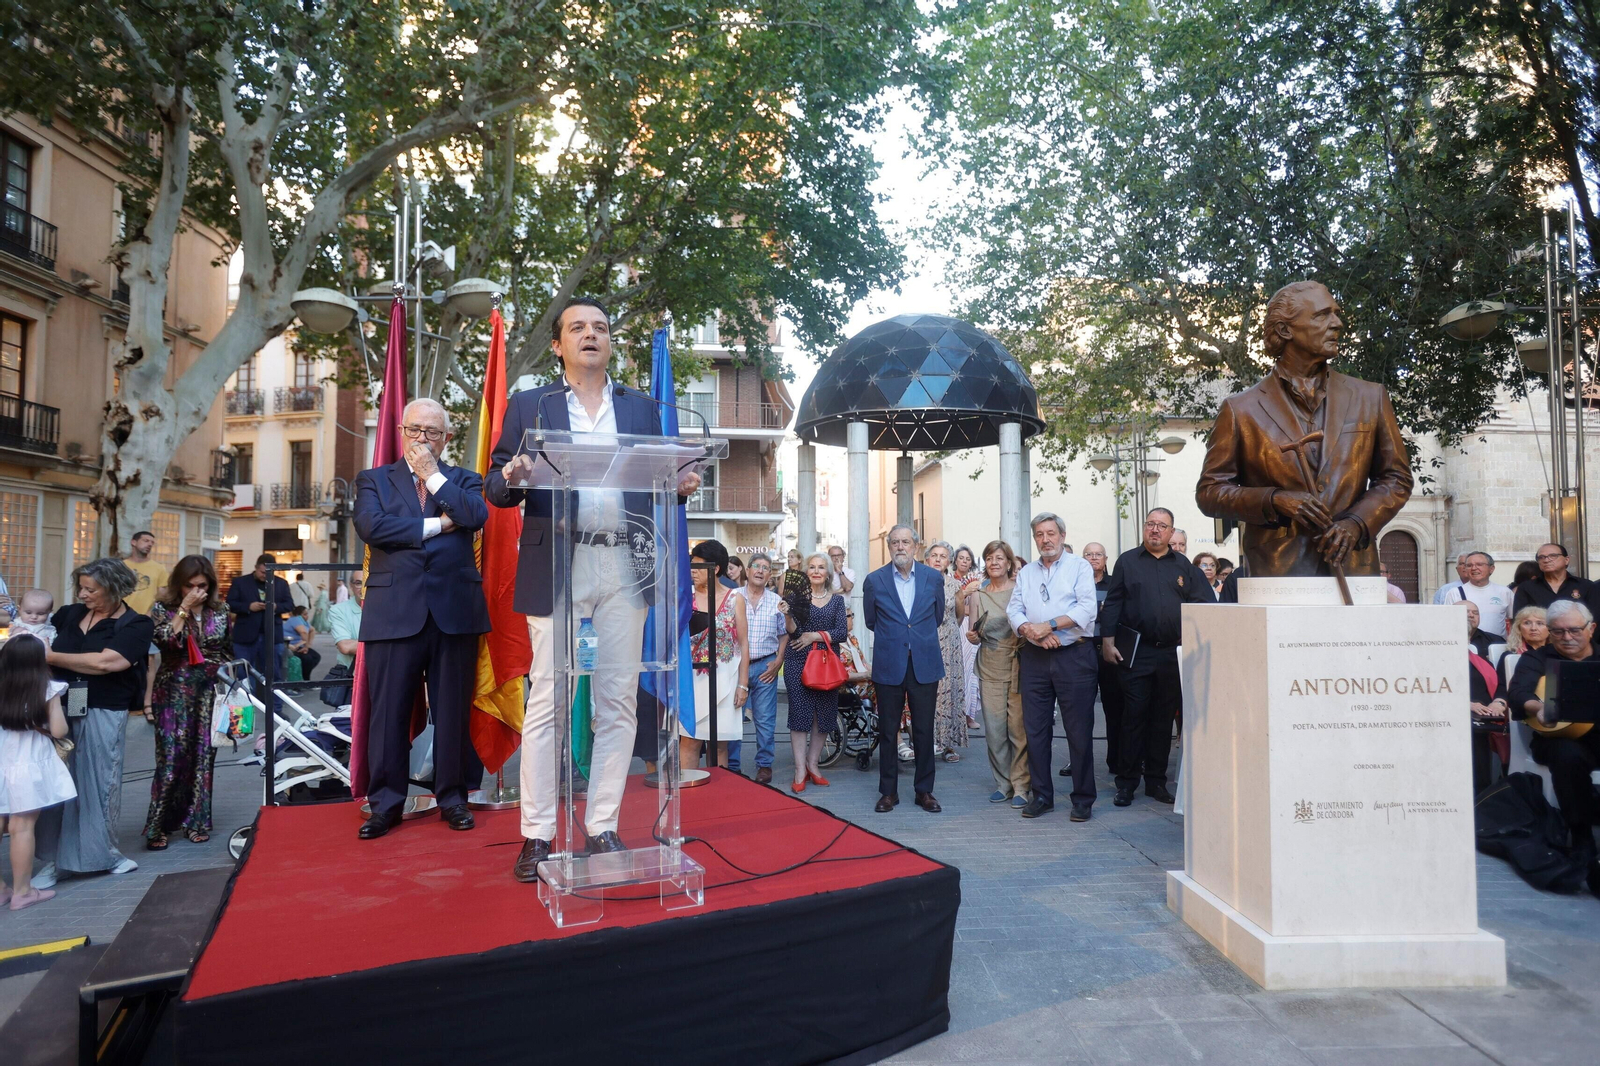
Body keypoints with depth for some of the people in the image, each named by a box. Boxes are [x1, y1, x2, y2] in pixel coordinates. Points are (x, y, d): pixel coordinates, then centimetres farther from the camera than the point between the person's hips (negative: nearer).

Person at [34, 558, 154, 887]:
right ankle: (52, 860, 14)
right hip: (59, 709, 3)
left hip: (102, 716, -3)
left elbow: (104, 662, -18)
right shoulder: (70, 614, 9)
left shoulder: (136, 626, -5)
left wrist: (50, 656, -12)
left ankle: (105, 851, 24)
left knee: (100, 784, 7)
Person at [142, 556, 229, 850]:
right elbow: (165, 641, -18)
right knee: (172, 759, -5)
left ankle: (196, 822, 17)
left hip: (210, 693, 2)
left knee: (203, 758, 6)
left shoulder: (220, 610, 5)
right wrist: (184, 609, -17)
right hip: (174, 693, -2)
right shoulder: (163, 609, -1)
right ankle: (157, 826, 7)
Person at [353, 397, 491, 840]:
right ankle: (386, 803, 14)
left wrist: (434, 474, -3)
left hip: (455, 610, 1)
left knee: (452, 711, 6)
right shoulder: (374, 480, 14)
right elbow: (370, 526, -6)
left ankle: (452, 798, 18)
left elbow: (476, 516, -8)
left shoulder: (462, 480, 15)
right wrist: (435, 525, -6)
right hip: (395, 611, 0)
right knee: (388, 712, 2)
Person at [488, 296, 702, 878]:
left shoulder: (642, 407, 17)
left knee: (618, 703, 4)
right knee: (548, 701, -2)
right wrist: (511, 476, -17)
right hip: (556, 566, -2)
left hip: (625, 567, 2)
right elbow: (497, 489, 6)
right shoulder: (528, 405, 11)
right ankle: (537, 835, 7)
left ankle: (602, 828, 15)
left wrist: (680, 486, -7)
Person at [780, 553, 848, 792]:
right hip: (798, 662, -2)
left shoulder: (837, 599, 8)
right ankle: (800, 771, 1)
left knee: (824, 713, 5)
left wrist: (815, 635, -11)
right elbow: (793, 631, -7)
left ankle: (813, 764, 19)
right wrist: (787, 616, -26)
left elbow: (842, 633, -1)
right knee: (799, 713, -3)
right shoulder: (797, 597, 2)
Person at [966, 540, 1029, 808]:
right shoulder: (979, 595, 9)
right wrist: (972, 636, -11)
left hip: (1018, 665, -3)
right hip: (990, 669, 3)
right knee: (994, 729, 3)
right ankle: (1003, 783, 17)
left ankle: (1020, 786, 4)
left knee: (1019, 728, -6)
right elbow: (976, 637, 8)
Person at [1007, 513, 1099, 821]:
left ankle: (1083, 799, 9)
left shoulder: (1080, 567, 2)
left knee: (1079, 731, -1)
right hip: (1034, 658, 4)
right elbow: (1014, 609, 6)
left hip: (1074, 656, -4)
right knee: (1035, 729, 7)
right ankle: (1041, 795, 17)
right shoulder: (1026, 573, 16)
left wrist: (1048, 626, -17)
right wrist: (1030, 630, -14)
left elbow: (1086, 608, -10)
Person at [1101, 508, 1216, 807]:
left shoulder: (1183, 566, 12)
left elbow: (1202, 603, 8)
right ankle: (1126, 782, 5)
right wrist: (1107, 641, -5)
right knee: (1134, 716, -2)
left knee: (1164, 718, 8)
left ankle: (1156, 781, 17)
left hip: (1172, 655, 2)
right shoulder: (1127, 561, 7)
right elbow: (1113, 603, 3)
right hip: (1137, 653, -2)